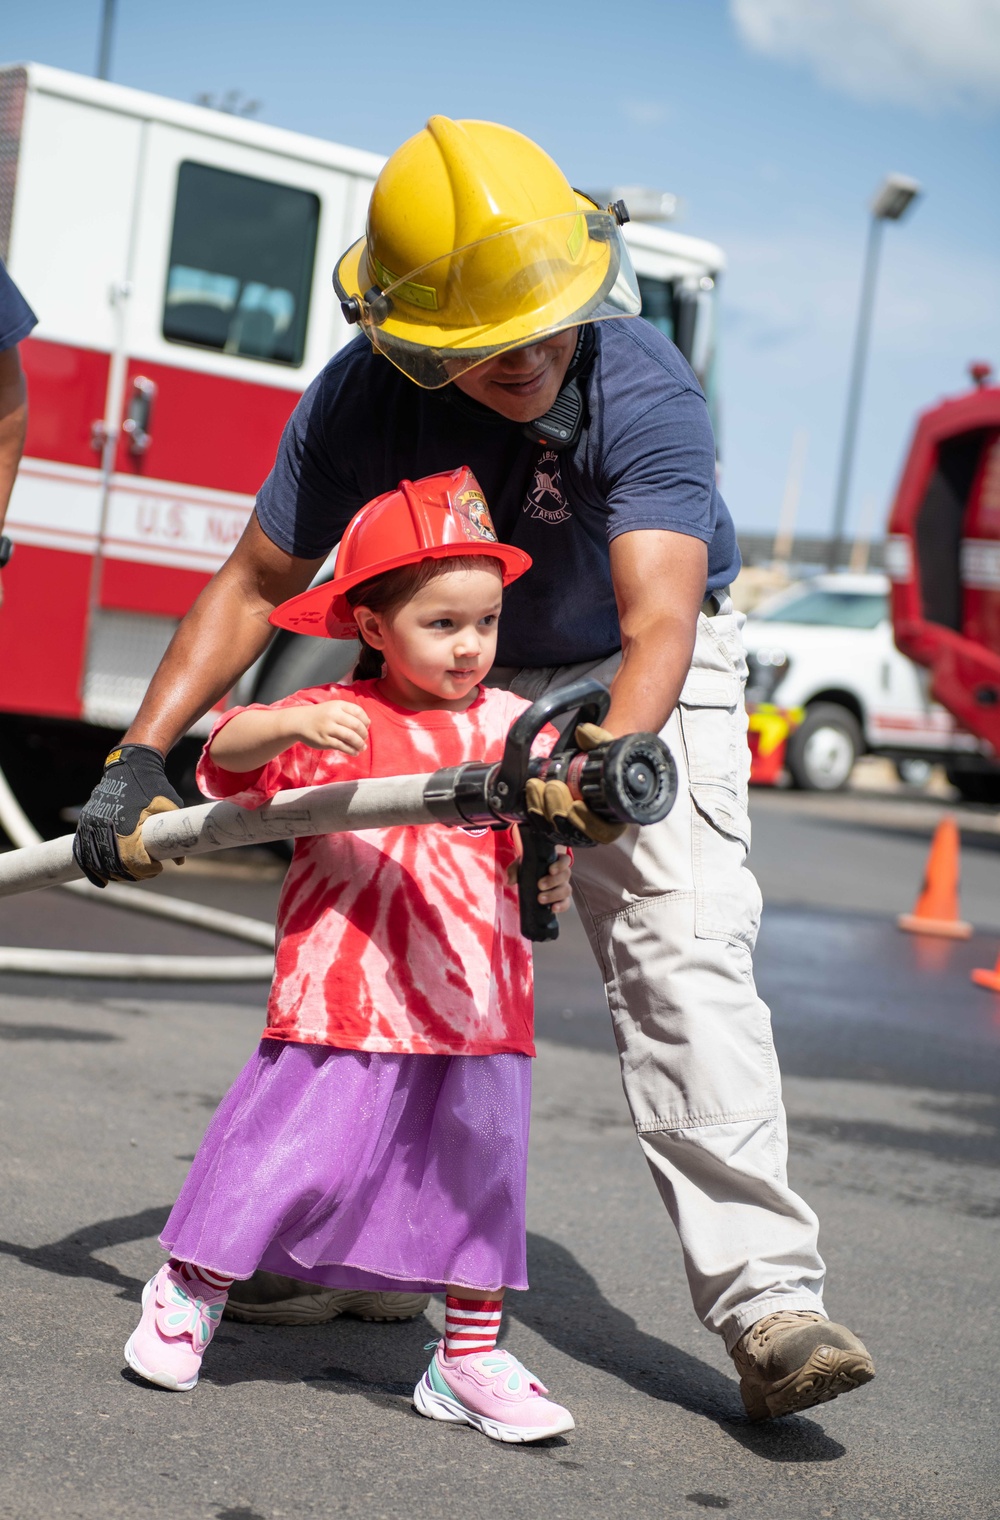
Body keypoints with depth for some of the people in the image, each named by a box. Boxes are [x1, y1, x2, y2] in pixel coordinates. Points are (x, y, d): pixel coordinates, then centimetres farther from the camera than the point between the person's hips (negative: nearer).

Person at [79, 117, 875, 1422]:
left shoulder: (643, 389, -32)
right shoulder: (362, 400, -21)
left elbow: (657, 624, -39)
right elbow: (255, 585, -13)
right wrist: (138, 761, -20)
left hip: (637, 676, -3)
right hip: (455, 676, 3)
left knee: (683, 951, -20)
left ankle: (766, 1299, -23)